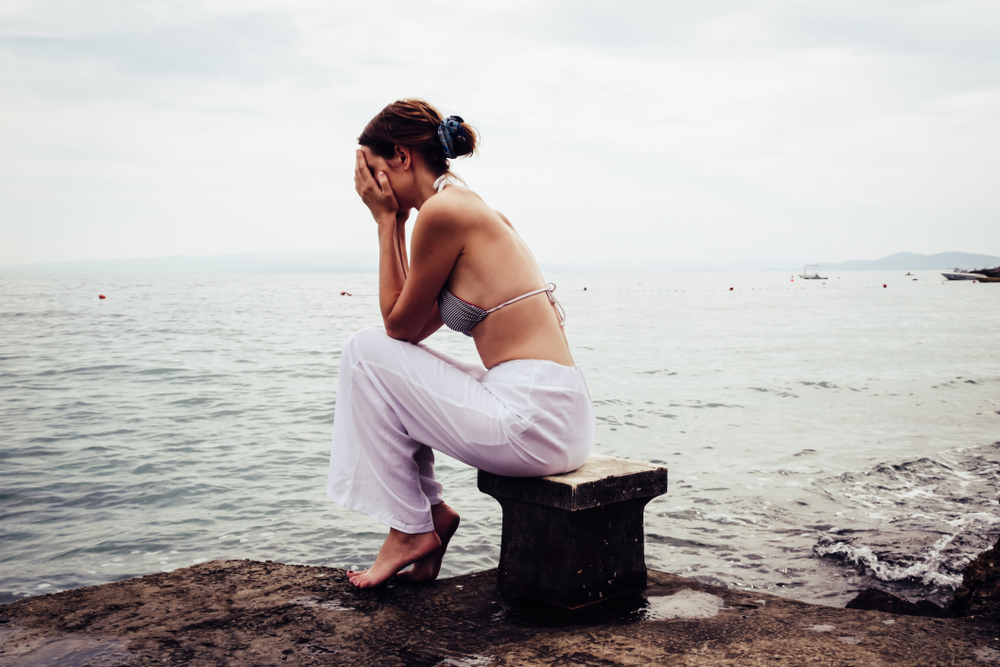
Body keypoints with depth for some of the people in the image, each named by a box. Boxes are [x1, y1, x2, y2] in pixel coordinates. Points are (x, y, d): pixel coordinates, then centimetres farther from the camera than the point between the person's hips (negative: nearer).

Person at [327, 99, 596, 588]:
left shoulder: (442, 209, -11)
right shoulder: (474, 208, 18)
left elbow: (398, 324, -1)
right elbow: (414, 330, 20)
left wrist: (386, 220, 3)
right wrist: (393, 221, 18)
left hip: (533, 425, -10)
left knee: (364, 352, 1)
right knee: (389, 364, 21)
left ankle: (410, 528, 9)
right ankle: (431, 510, 21)